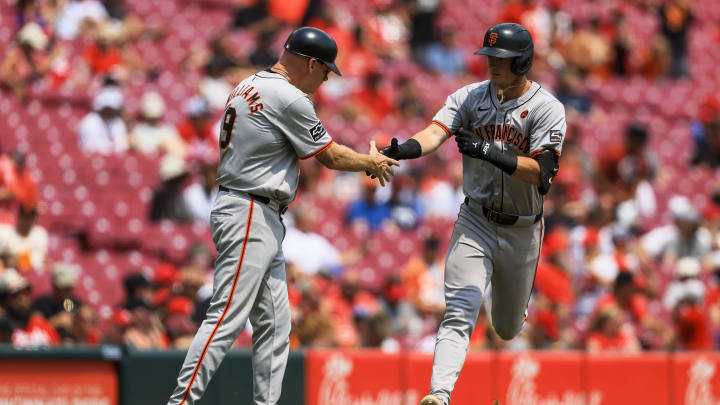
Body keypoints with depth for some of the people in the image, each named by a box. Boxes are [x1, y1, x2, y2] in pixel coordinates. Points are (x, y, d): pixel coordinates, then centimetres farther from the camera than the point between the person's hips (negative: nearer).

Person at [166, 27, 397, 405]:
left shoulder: (248, 87, 15)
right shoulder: (290, 99, -13)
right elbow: (330, 157, -5)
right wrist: (371, 163, 11)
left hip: (265, 221, 10)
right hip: (249, 216, -10)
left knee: (274, 323, 10)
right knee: (227, 317, -13)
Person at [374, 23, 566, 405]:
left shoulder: (546, 108, -11)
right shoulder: (471, 97, -1)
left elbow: (542, 173, -22)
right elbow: (437, 131, -17)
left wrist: (489, 152, -35)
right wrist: (403, 149, -40)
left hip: (521, 231, 0)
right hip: (475, 222, 0)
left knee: (507, 329, 17)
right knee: (459, 314, -18)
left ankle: (510, 299, 53)